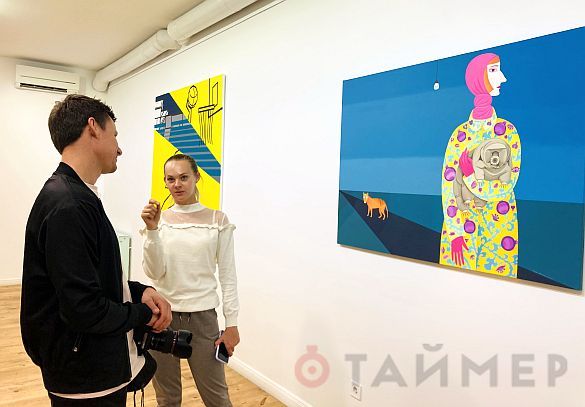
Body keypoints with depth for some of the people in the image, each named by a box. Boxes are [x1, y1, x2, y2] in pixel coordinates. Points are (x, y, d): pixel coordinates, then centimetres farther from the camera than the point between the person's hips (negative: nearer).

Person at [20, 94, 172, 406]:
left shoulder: (76, 197, 8)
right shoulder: (68, 206, -25)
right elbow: (84, 309, -27)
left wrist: (139, 291, -1)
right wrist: (143, 314, -12)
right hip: (87, 381, -9)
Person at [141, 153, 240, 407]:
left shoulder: (218, 220, -2)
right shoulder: (159, 220, 0)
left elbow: (227, 275, -1)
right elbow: (154, 272, -8)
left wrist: (232, 324, -4)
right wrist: (152, 230, -20)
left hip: (203, 317, -1)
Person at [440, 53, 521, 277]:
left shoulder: (508, 131, -1)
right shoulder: (460, 134, -2)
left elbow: (507, 185, -7)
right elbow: (448, 186, -7)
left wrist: (470, 174, -14)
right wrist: (455, 232, -12)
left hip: (499, 224, 1)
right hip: (462, 223, 0)